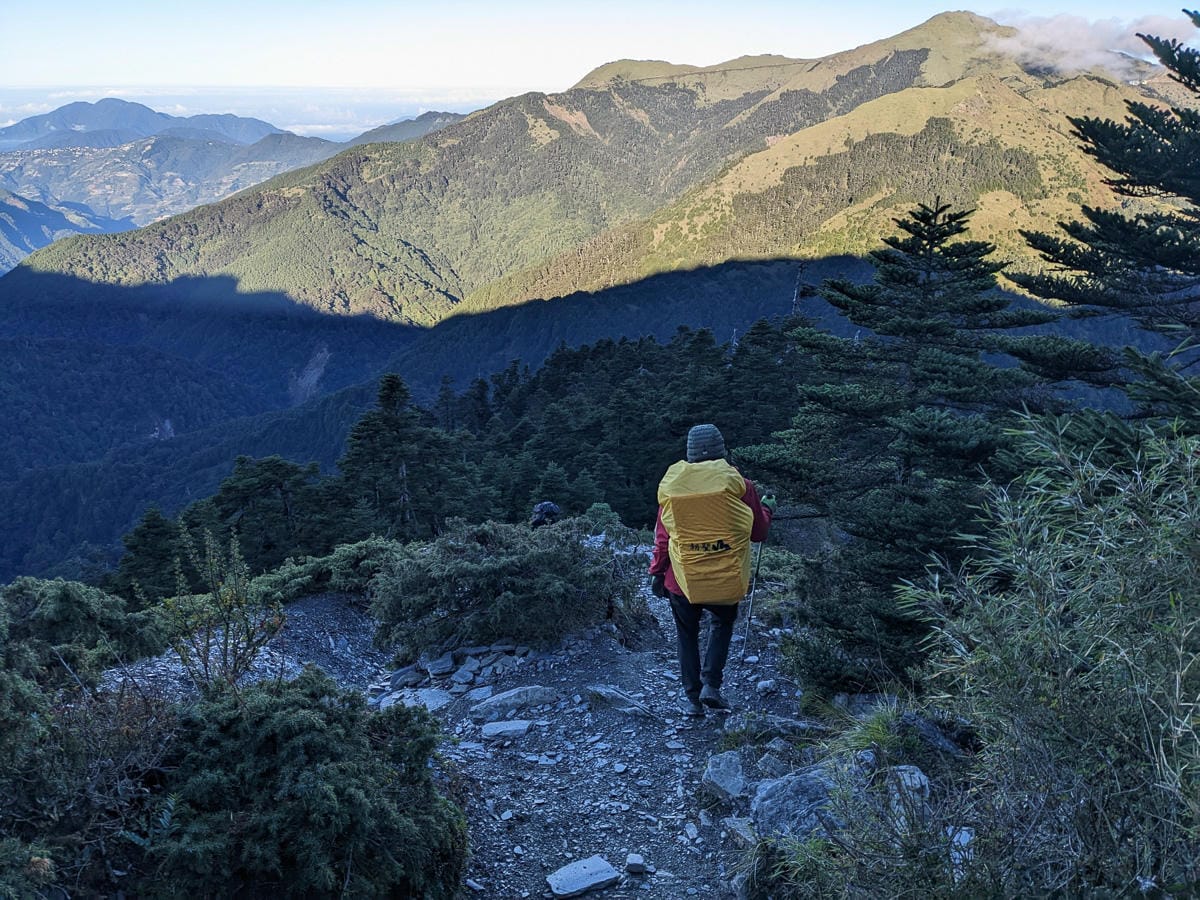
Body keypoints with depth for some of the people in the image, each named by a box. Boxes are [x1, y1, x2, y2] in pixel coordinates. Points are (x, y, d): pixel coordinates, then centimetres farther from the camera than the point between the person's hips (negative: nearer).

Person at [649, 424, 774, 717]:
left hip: (682, 579, 1)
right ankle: (711, 685, 11)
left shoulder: (670, 485, -5)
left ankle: (692, 697, 19)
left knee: (687, 635, 17)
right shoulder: (737, 484, -10)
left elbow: (662, 535, 2)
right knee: (722, 624, 23)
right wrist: (768, 509, 20)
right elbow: (758, 531, 1)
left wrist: (657, 572, 12)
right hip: (726, 579, 0)